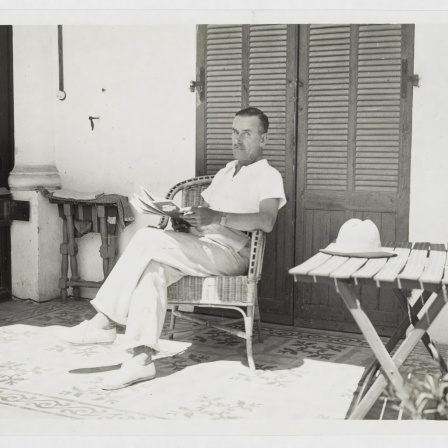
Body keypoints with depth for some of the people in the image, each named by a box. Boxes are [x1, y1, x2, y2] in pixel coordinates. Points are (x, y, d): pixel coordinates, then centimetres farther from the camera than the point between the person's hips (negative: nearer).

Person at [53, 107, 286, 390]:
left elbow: (266, 221, -18)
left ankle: (104, 323, -17)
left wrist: (217, 218, -28)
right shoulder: (225, 172, 28)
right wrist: (184, 217, 2)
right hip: (199, 248, 7)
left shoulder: (268, 176, 2)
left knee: (148, 239, -25)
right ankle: (142, 359, -31)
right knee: (152, 268, -26)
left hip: (229, 253, -7)